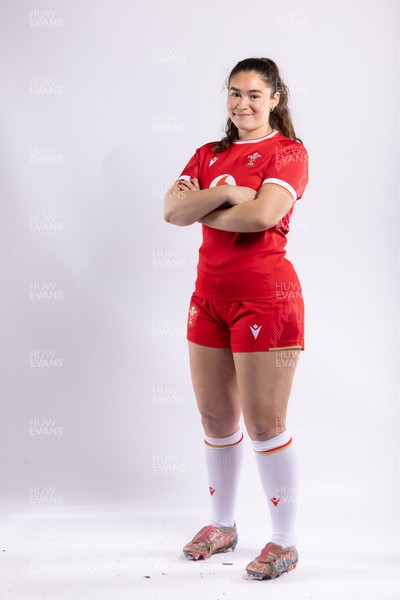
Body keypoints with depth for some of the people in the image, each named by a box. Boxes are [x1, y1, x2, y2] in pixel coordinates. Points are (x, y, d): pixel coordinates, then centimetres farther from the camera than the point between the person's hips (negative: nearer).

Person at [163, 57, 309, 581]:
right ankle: (222, 526, 29)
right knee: (215, 418, 13)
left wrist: (198, 208, -7)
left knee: (264, 424, -4)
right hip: (210, 295, 6)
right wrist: (225, 192, -16)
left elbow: (261, 214, -21)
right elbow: (171, 208, -2)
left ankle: (284, 542, 10)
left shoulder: (288, 151, -4)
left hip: (265, 297, -6)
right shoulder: (209, 154, 14)